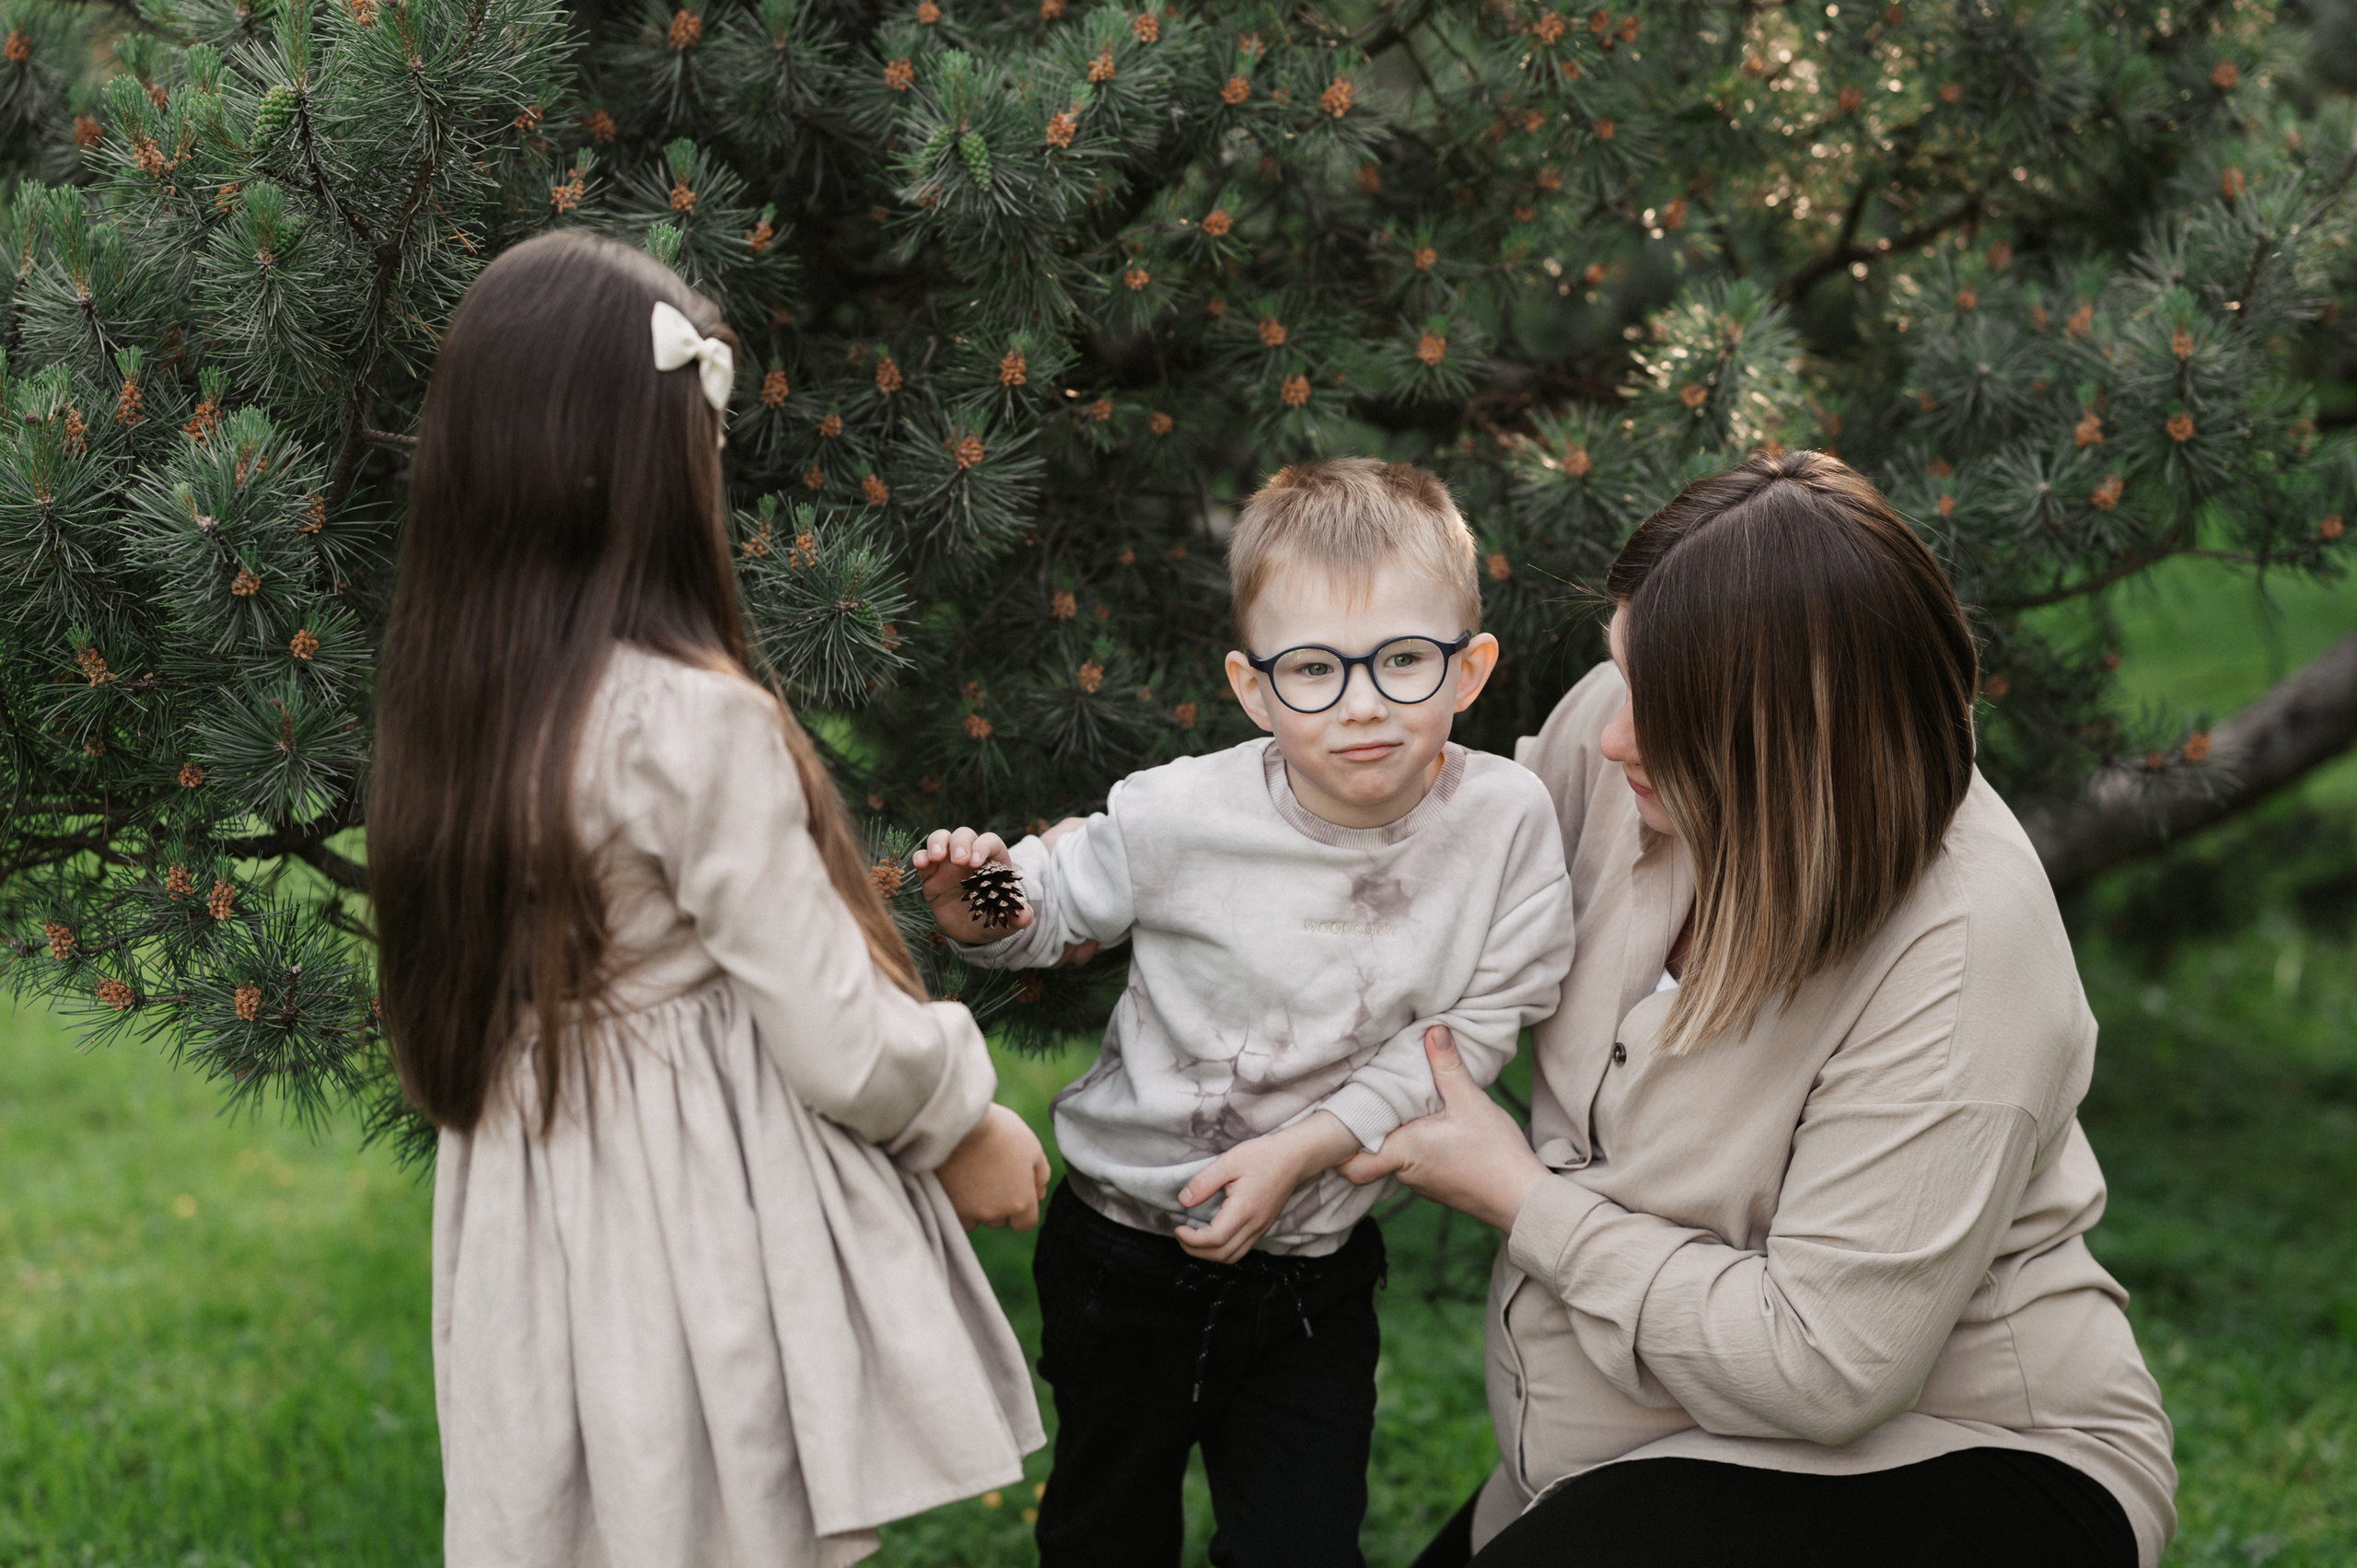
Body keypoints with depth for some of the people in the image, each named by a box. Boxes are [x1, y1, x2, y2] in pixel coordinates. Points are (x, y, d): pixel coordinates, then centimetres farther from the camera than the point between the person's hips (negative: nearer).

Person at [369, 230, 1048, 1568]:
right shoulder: (698, 724, -21)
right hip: (708, 1235, -7)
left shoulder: (449, 706, 0)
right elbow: (841, 1043, -17)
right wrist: (967, 1122, 2)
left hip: (537, 1244, 7)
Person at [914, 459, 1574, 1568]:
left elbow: (1474, 1027, -12)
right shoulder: (1178, 819, -18)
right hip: (1126, 1253, 0)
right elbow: (1056, 903, -1)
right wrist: (980, 913, -24)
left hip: (1314, 1271, 0)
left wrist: (1302, 1148, -19)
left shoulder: (1506, 821, -16)